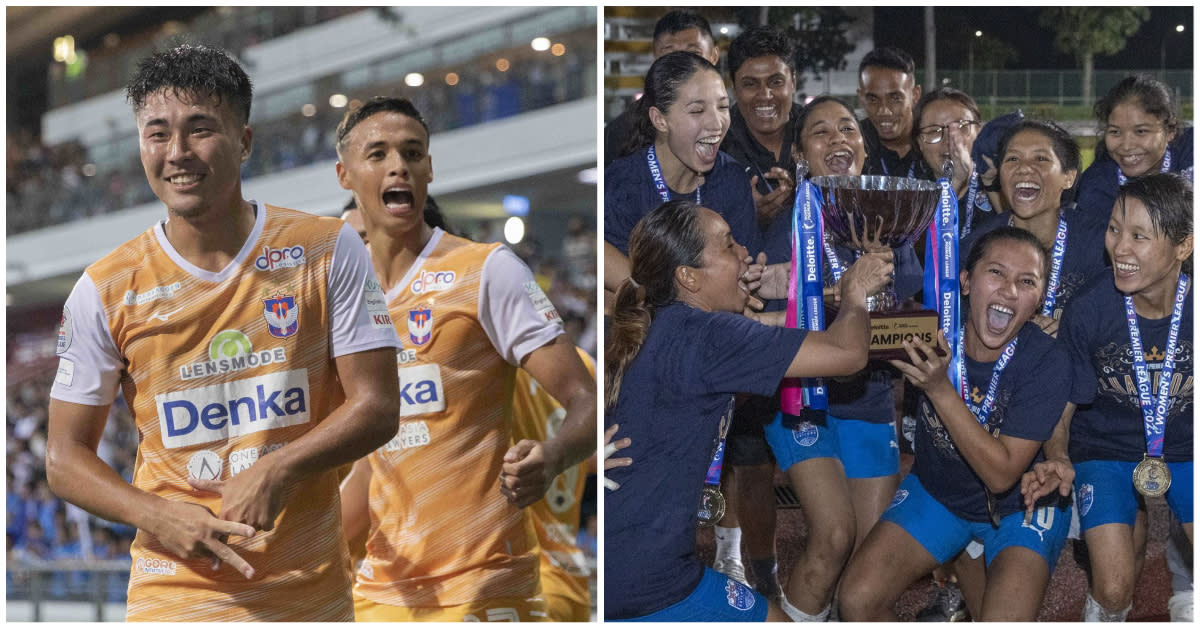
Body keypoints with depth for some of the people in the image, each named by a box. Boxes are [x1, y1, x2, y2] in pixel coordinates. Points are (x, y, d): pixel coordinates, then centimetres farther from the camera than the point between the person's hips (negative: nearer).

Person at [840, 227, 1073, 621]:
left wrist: (940, 390, -37)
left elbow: (1001, 474, -29)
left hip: (1023, 505, -3)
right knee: (858, 599, -14)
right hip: (938, 491, 3)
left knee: (1003, 621, -26)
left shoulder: (1045, 362, -26)